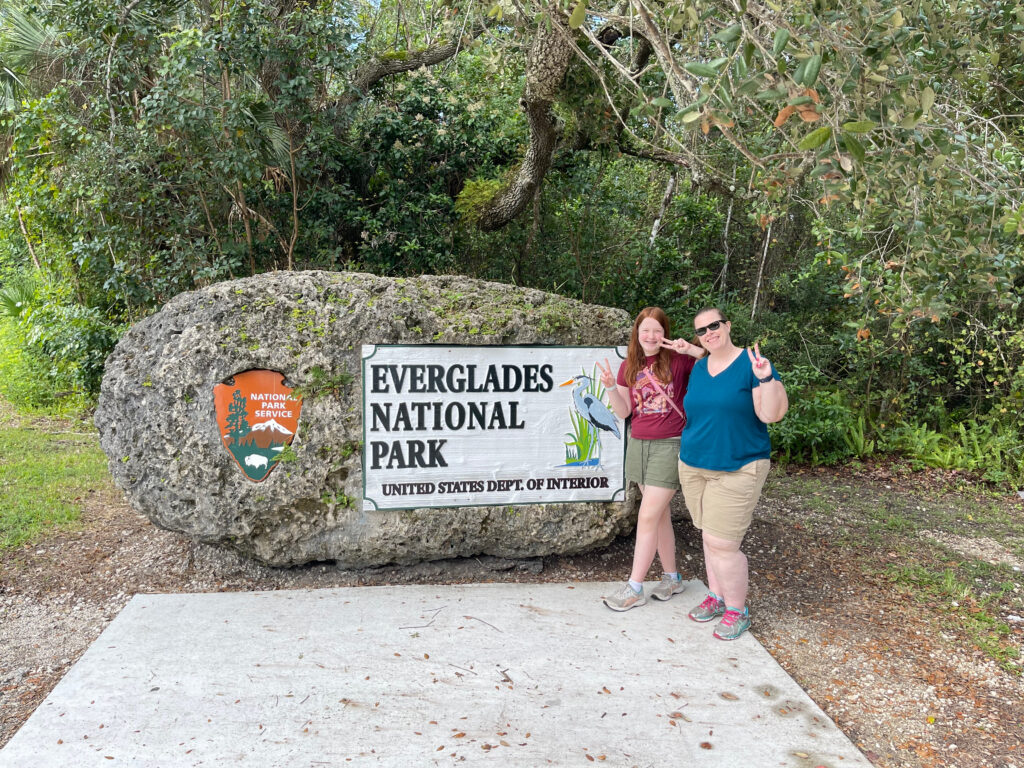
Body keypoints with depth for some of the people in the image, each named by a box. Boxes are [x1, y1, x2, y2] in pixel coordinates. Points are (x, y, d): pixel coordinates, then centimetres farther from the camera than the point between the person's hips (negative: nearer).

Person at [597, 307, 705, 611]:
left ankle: (634, 587, 2)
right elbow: (623, 412, 5)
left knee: (648, 516, -6)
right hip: (638, 445, 5)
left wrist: (690, 349, -25)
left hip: (669, 446, -5)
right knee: (660, 514, 13)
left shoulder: (678, 361, -7)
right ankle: (671, 577, 26)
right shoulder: (629, 366, 7)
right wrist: (610, 387, -11)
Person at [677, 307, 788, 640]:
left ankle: (737, 611, 13)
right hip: (694, 466, 6)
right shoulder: (698, 368, 9)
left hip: (737, 470, -6)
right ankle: (717, 596, 30)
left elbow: (771, 414, -17)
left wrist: (766, 379, -30)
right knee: (709, 536, 14)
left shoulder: (751, 363, -10)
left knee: (722, 543, -6)